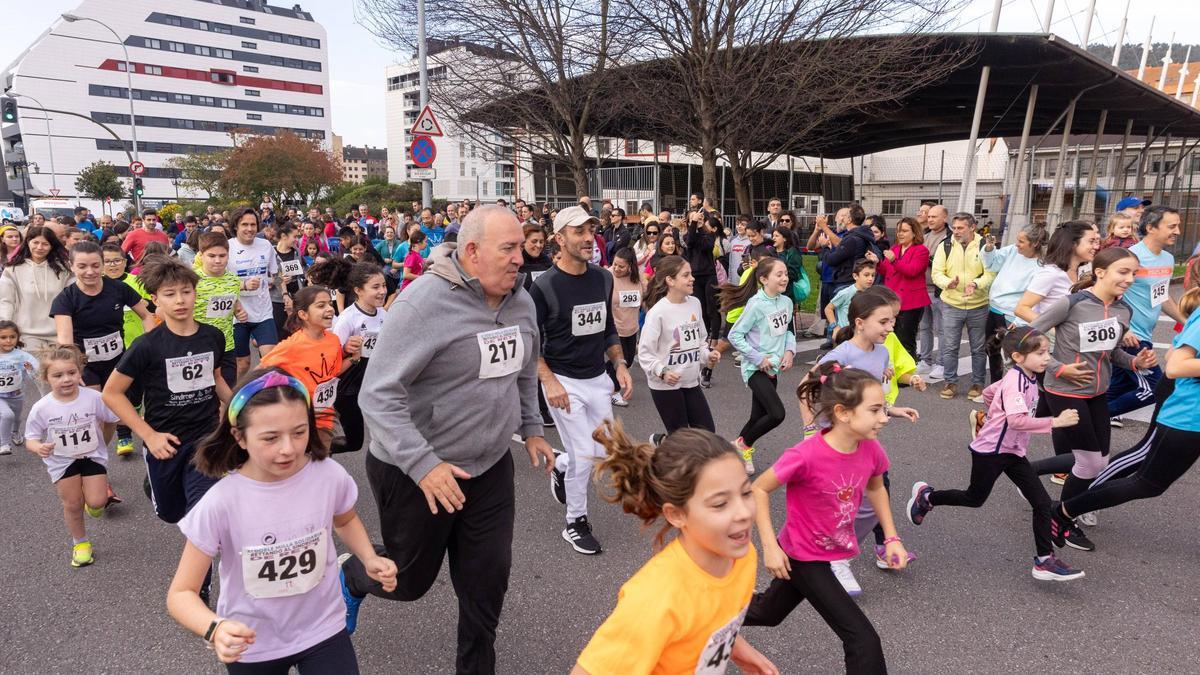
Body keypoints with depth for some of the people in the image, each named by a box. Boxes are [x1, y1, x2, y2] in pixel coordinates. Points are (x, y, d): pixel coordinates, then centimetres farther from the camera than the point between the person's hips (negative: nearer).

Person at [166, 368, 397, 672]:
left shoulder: (330, 475, -17)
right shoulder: (220, 504, -24)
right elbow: (181, 594, -14)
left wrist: (370, 559, -10)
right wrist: (215, 628, -33)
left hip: (323, 630, 1)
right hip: (251, 646, 0)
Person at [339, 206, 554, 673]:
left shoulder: (520, 301, 0)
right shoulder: (423, 303, -24)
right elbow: (378, 395, -25)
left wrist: (531, 428, 16)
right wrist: (424, 465, -31)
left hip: (490, 467, 6)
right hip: (414, 472, -5)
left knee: (488, 579, 11)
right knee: (410, 579, 16)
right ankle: (351, 577, 50)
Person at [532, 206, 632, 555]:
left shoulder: (603, 279, 4)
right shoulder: (544, 286, -14)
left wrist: (619, 364, 6)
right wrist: (549, 381, -21)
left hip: (598, 379, 6)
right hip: (563, 381, -6)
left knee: (606, 450, 11)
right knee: (584, 455, -5)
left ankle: (560, 468, 43)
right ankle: (576, 523, 19)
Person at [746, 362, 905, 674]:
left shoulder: (871, 449, -14)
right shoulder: (806, 455, -33)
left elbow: (876, 488, 8)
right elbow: (758, 489, -20)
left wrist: (892, 538, 2)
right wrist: (770, 547, -21)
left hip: (832, 551, 7)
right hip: (803, 557, -7)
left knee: (769, 612, 27)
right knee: (863, 639, -7)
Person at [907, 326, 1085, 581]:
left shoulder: (1025, 378, 3)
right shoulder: (1015, 383, -25)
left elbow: (988, 392, 17)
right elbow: (1017, 421, -39)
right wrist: (1055, 422, -39)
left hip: (1013, 452, 8)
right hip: (990, 452, -8)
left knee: (1042, 502, 1)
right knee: (975, 498, 10)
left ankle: (1044, 560, 9)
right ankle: (926, 496, 32)